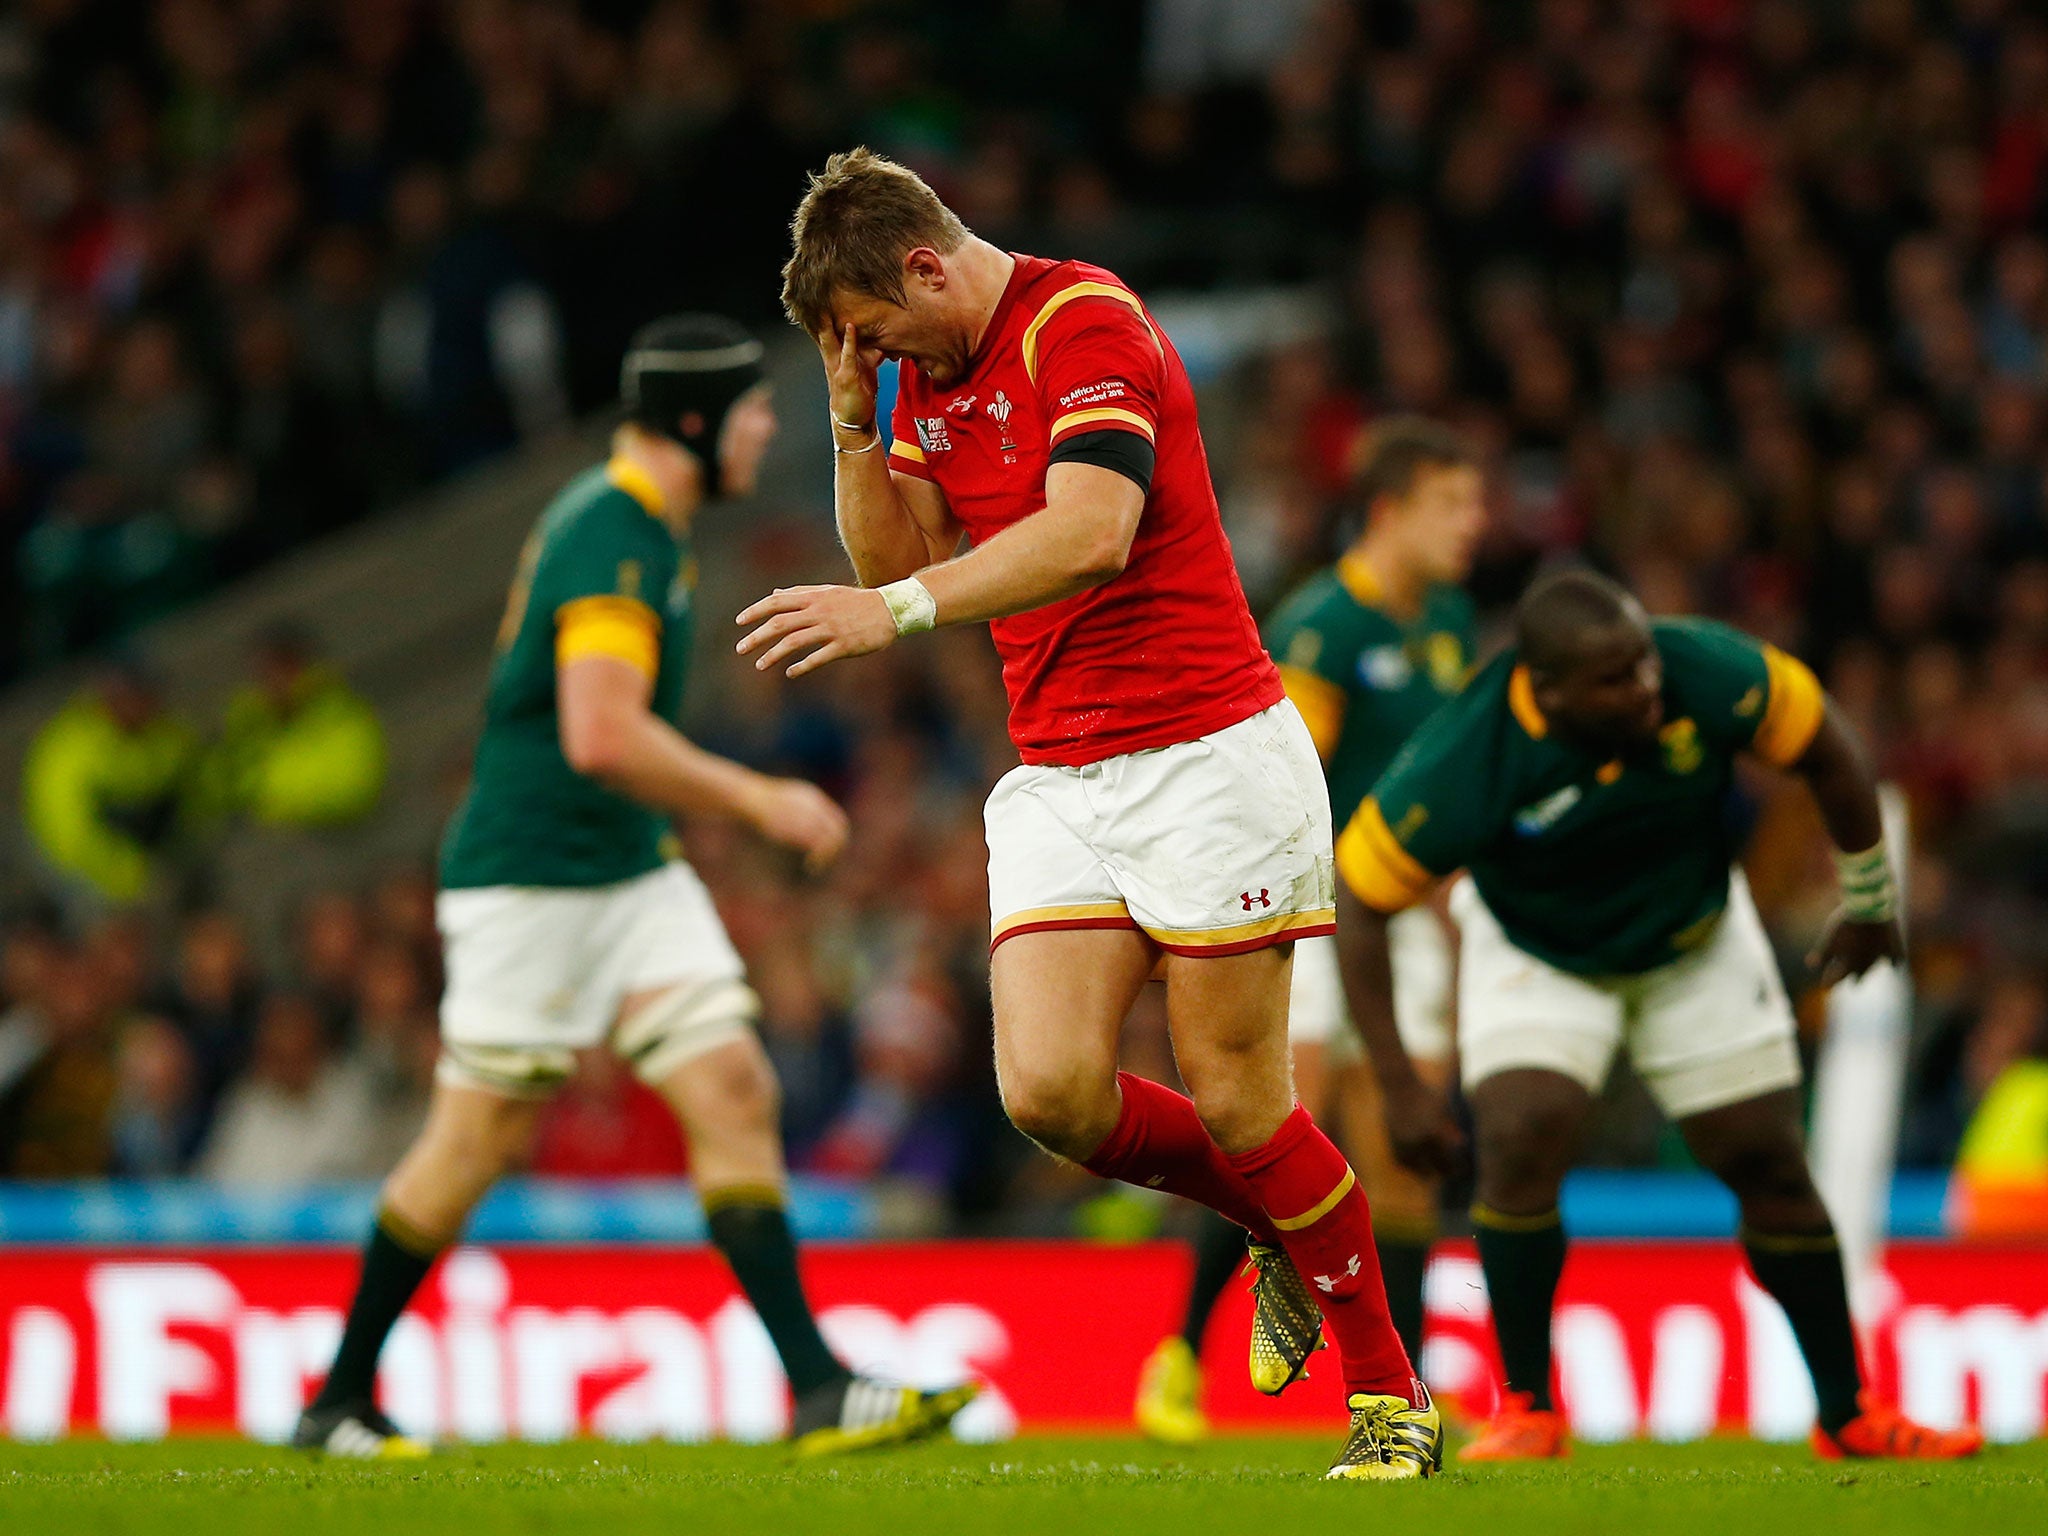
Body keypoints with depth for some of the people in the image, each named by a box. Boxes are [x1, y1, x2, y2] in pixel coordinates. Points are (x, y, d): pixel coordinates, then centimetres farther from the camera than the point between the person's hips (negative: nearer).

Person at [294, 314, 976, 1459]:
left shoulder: (650, 532, 14)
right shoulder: (611, 537, -19)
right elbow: (602, 736, -29)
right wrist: (759, 800, -23)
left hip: (631, 871, 9)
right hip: (531, 880, -9)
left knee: (737, 1091, -4)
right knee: (482, 1138, -1)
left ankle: (820, 1390, -8)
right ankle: (341, 1399, 13)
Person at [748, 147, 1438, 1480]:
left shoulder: (1086, 325, -15)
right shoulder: (930, 373, 12)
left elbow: (1091, 533, -29)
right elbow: (898, 562, 12)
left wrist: (897, 610, -35)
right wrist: (855, 420, -1)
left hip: (1206, 756, -7)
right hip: (1057, 781, 7)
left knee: (1237, 1107, -4)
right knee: (1051, 1090, -10)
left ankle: (1390, 1394, 14)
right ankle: (1284, 1233, 17)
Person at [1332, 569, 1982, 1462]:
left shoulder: (1707, 677, -33)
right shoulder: (1462, 763, -36)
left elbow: (1823, 746, -12)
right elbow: (1358, 902, -24)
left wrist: (1869, 899, -1)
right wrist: (1400, 1087, -25)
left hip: (1697, 944, 2)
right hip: (1535, 953, -2)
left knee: (1769, 1165, 2)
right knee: (1519, 1142, -23)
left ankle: (1849, 1418, 18)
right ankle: (1527, 1411, -6)